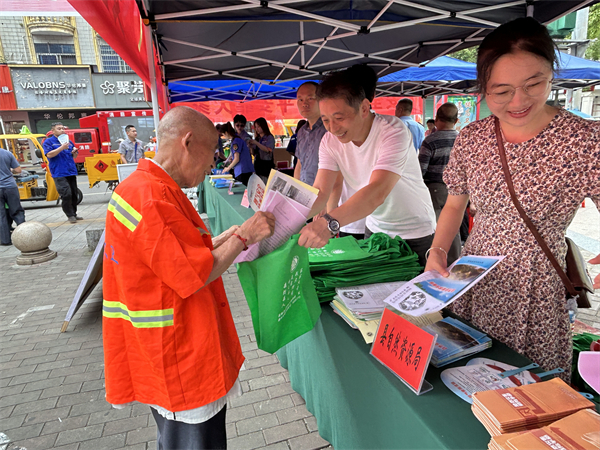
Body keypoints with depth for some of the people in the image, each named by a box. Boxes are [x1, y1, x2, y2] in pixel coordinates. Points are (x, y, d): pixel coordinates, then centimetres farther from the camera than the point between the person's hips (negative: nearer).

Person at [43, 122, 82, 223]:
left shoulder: (68, 141, 17)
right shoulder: (48, 141, 2)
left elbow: (74, 156, 24)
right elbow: (49, 155, -12)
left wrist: (74, 152, 0)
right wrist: (62, 148, -21)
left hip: (71, 172, 6)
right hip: (59, 173, -6)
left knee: (74, 194, 9)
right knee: (66, 194, -15)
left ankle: (74, 214, 20)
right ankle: (70, 215, -6)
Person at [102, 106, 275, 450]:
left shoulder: (144, 187, 9)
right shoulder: (152, 198, -25)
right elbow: (194, 277, -24)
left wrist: (223, 240, 8)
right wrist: (243, 236, -14)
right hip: (179, 356, -10)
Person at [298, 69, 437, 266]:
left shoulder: (393, 132, -27)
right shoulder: (330, 141, -9)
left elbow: (377, 192, -41)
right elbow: (320, 192, -16)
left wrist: (329, 223, -54)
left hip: (415, 234, -5)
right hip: (375, 229, 5)